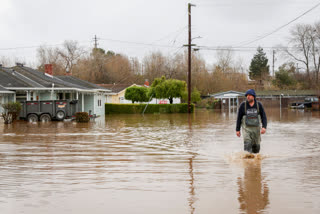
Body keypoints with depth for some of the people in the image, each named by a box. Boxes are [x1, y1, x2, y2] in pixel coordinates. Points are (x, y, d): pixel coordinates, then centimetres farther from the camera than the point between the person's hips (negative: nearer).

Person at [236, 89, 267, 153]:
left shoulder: (259, 105, -4)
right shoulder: (243, 105, -7)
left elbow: (264, 117, -4)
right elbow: (239, 118, -1)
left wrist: (264, 127, -19)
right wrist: (237, 130, -2)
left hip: (256, 128, 2)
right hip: (246, 129, -2)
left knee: (256, 147, 10)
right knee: (247, 145, -19)